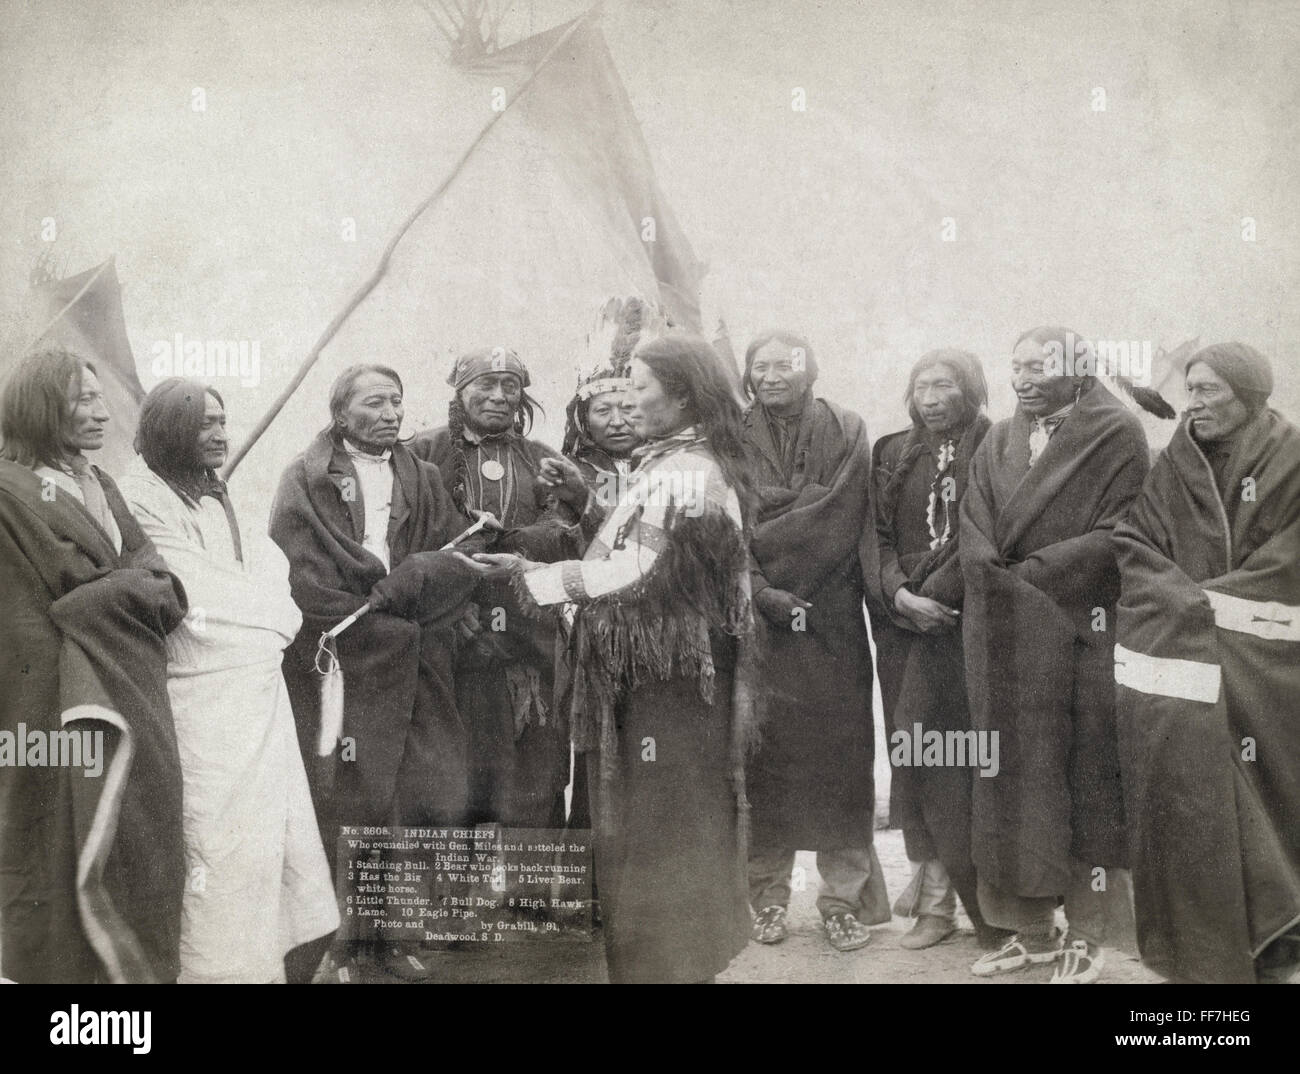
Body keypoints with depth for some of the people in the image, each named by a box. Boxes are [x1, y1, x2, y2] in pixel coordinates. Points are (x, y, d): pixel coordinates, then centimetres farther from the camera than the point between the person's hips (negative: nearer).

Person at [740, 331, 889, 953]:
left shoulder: (846, 434, 7)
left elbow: (842, 522, -5)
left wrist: (764, 538, -9)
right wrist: (771, 597, -14)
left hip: (830, 622, 0)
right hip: (757, 622, 0)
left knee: (838, 757, 0)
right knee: (762, 758, 1)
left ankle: (845, 897, 8)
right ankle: (766, 895, 12)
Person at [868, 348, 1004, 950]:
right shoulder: (892, 455, 14)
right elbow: (877, 538, 8)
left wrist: (938, 591, -14)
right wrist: (899, 593, -9)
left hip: (969, 622, -3)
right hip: (904, 624, 4)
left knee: (967, 758, -6)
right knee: (917, 758, 1)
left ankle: (937, 893, 2)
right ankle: (934, 898, 7)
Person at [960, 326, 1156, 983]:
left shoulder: (1117, 435, 1)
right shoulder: (997, 443, 16)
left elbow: (1119, 534, -9)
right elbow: (974, 536, 8)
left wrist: (1027, 573, -12)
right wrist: (996, 582, -11)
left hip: (1082, 629, -4)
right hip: (1004, 636, 5)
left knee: (1088, 777, 0)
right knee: (1014, 775, 5)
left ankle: (1087, 933, 10)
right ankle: (1031, 926, 14)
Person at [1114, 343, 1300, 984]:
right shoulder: (1171, 469, 8)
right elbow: (1131, 546, 2)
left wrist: (1202, 599, -11)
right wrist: (1190, 602, -13)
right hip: (1176, 668, 2)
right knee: (1183, 809, 0)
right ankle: (1193, 951, 11)